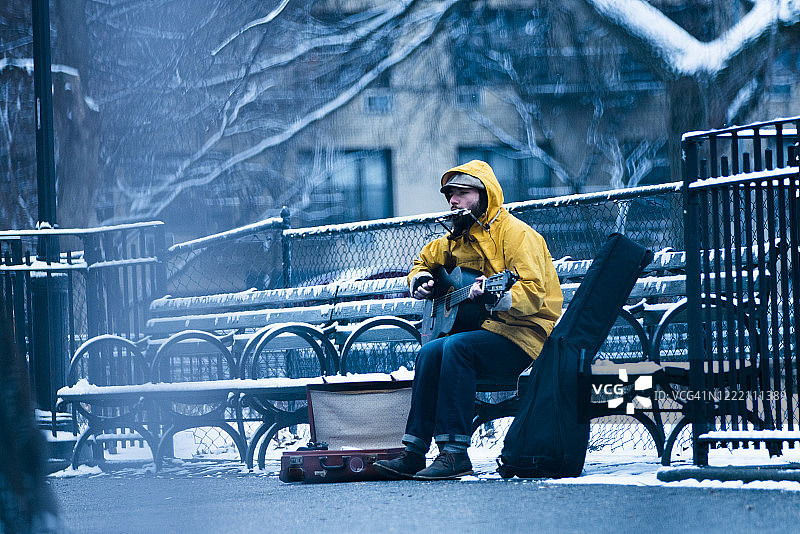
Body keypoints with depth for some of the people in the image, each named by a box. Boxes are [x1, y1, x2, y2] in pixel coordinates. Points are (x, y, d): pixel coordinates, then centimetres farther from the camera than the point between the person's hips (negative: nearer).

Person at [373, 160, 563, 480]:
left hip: (527, 333, -8)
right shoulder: (459, 239, 15)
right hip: (491, 329, 8)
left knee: (456, 347, -29)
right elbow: (425, 260, 34)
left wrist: (496, 298, -41)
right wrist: (421, 281, 11)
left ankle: (455, 454, -32)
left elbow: (533, 293, -23)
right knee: (430, 352, -16)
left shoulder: (516, 234, -11)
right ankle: (414, 454, -16)